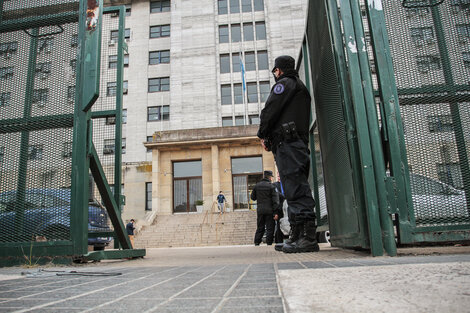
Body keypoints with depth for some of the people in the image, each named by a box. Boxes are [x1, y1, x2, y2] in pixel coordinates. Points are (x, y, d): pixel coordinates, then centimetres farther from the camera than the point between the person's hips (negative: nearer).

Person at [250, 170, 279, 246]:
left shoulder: (256, 186, 6)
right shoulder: (271, 186, -7)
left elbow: (253, 197, 12)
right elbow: (275, 200, -12)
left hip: (260, 210, 4)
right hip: (269, 210, -4)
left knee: (260, 227, 13)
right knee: (270, 227, 3)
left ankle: (257, 242, 13)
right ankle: (269, 243, 2)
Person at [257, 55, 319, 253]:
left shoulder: (285, 84, 2)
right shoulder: (301, 87, 31)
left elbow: (270, 110, -8)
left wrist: (263, 135, 6)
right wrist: (270, 137, 18)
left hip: (286, 142, -10)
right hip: (300, 142, 10)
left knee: (296, 189, -15)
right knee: (296, 188, 7)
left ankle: (308, 237, -18)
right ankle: (298, 235, 9)